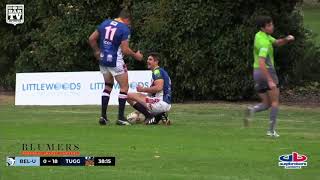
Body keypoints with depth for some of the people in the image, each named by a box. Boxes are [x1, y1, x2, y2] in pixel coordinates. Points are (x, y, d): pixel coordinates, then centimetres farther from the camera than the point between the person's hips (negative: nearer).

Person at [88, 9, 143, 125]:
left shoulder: (105, 23, 6)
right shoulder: (125, 29, -11)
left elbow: (92, 39, 8)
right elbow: (125, 50, -15)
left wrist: (97, 51, 23)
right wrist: (136, 55, 1)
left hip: (103, 60, 6)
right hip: (116, 62, -6)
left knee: (108, 86, 21)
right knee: (124, 87, 7)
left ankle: (103, 116, 13)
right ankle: (120, 118, 2)